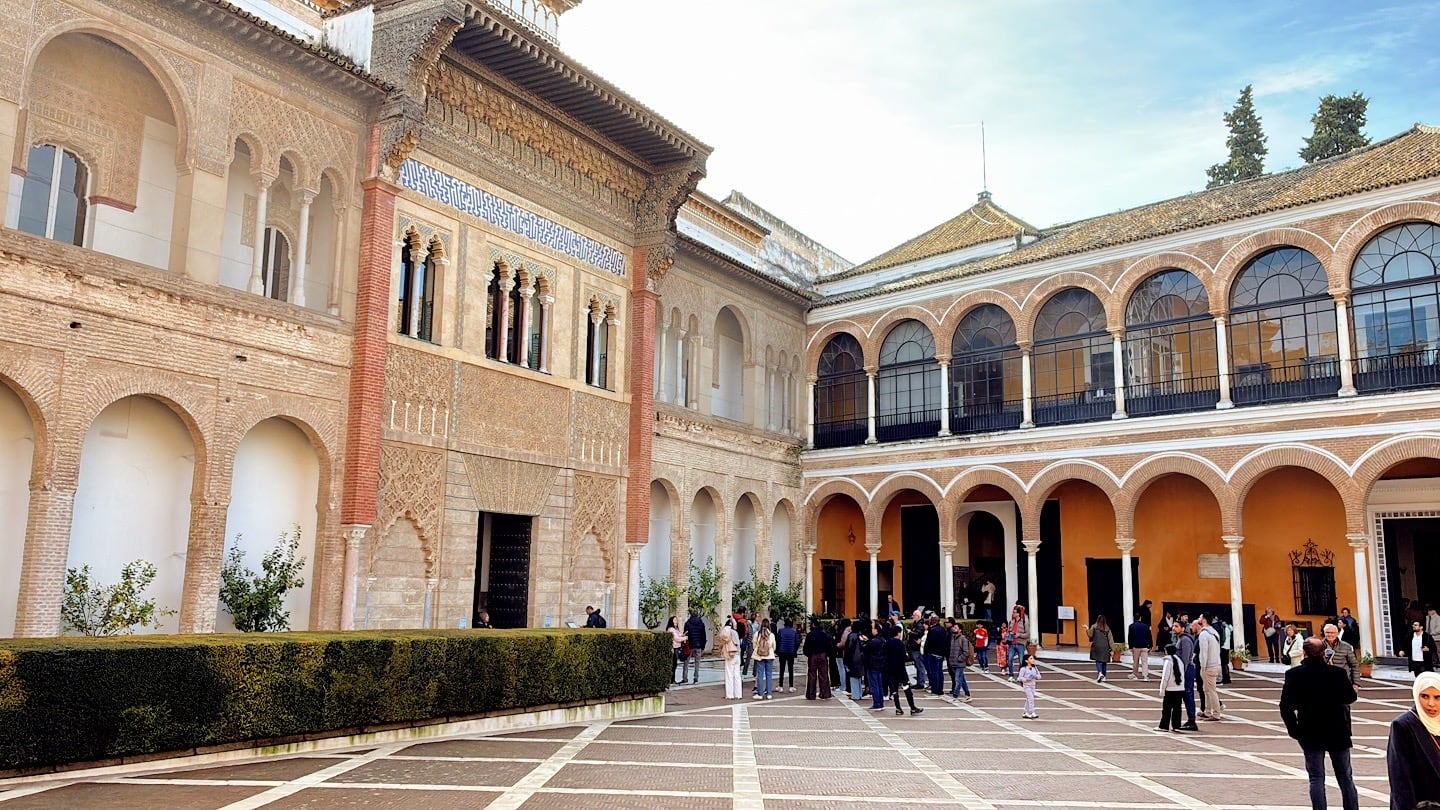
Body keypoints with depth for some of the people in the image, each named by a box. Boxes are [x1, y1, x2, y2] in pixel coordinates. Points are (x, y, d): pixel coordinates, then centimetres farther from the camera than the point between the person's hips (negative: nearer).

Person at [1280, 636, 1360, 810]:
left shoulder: (1294, 674, -12)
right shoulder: (1337, 672, -13)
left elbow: (1285, 706, -12)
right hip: (1337, 732, 1)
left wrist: (1294, 729, -1)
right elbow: (1350, 697, 3)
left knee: (1316, 778, 6)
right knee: (1345, 777, 15)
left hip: (1310, 734, -1)